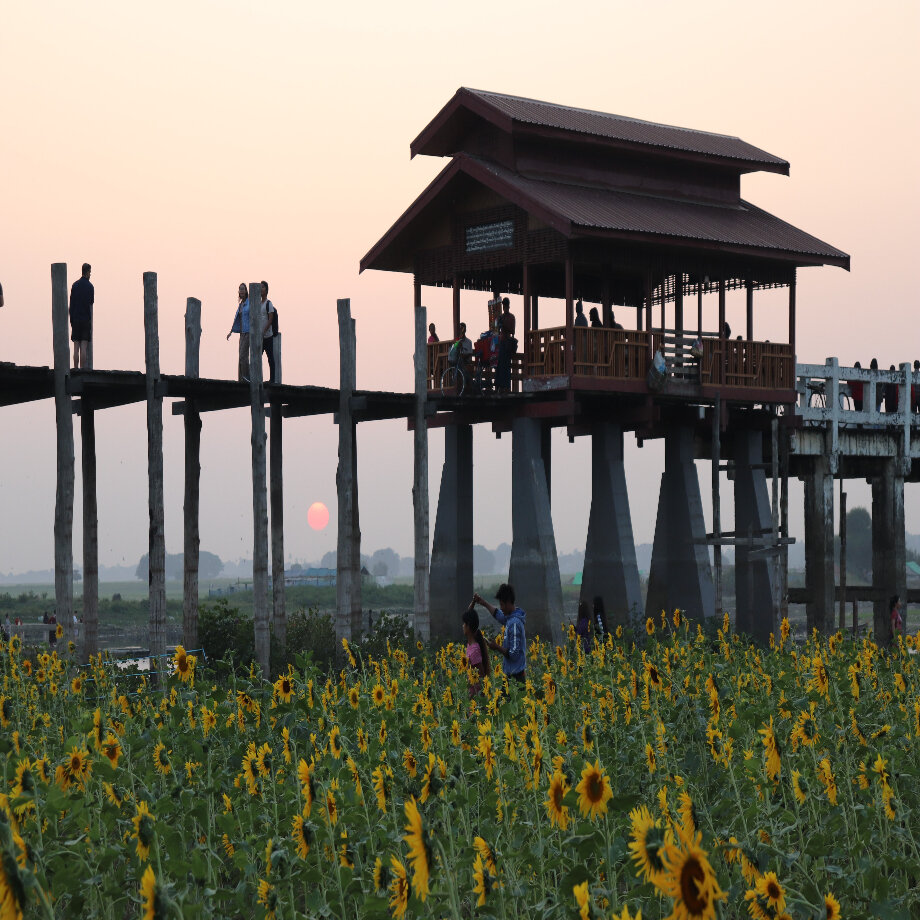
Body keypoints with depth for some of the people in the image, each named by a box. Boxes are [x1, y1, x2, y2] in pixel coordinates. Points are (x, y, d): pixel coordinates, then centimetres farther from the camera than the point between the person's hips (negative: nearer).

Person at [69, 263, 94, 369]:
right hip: (86, 320, -3)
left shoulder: (74, 285, 7)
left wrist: (71, 320, 14)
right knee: (84, 347, -5)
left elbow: (71, 304, 9)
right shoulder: (89, 286, -3)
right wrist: (91, 321, 1)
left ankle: (75, 368, 0)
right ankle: (83, 368, -8)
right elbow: (91, 305, -3)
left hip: (75, 320, 3)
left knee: (76, 347, 3)